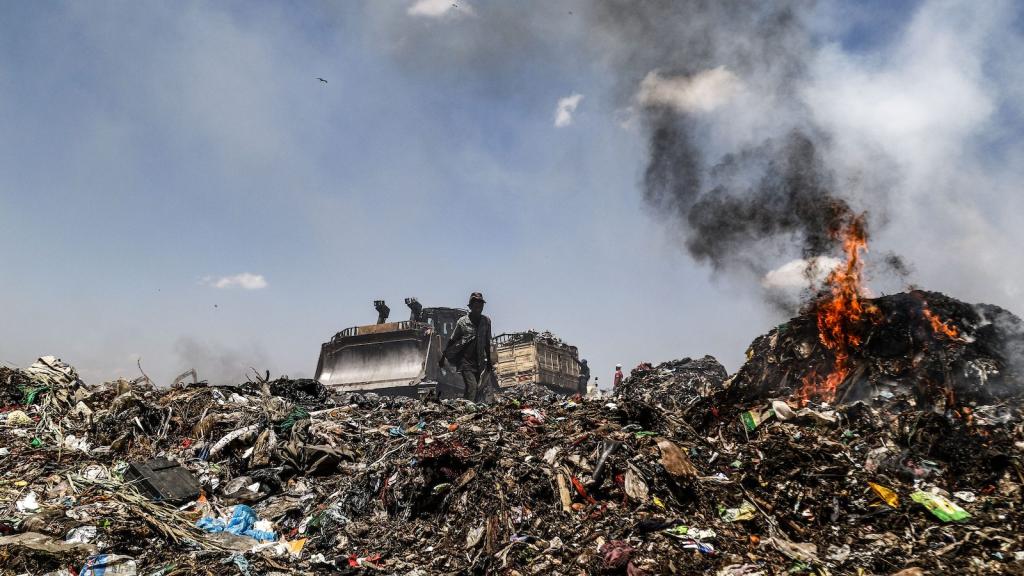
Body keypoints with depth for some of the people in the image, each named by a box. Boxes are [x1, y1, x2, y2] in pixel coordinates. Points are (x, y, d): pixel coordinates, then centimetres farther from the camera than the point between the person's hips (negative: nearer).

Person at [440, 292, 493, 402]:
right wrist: (442, 358, 3)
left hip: (480, 361, 4)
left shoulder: (486, 321, 6)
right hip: (465, 361, -4)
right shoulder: (462, 322, -5)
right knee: (472, 386, -17)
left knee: (480, 388, -2)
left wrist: (489, 361, 15)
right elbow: (451, 341, 3)